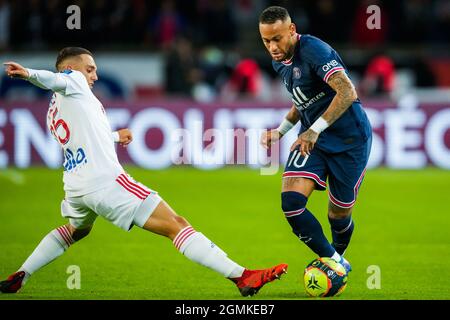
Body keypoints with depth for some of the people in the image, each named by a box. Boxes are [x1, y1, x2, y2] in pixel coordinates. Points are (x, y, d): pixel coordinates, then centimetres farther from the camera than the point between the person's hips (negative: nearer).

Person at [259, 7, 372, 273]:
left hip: (349, 140, -7)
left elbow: (348, 93, -31)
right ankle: (335, 262, -4)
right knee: (291, 201, -16)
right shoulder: (279, 62, 7)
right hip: (312, 138, 7)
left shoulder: (314, 50, -21)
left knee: (339, 215, 4)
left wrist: (315, 129, -32)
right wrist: (281, 131, 10)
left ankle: (338, 257, 38)